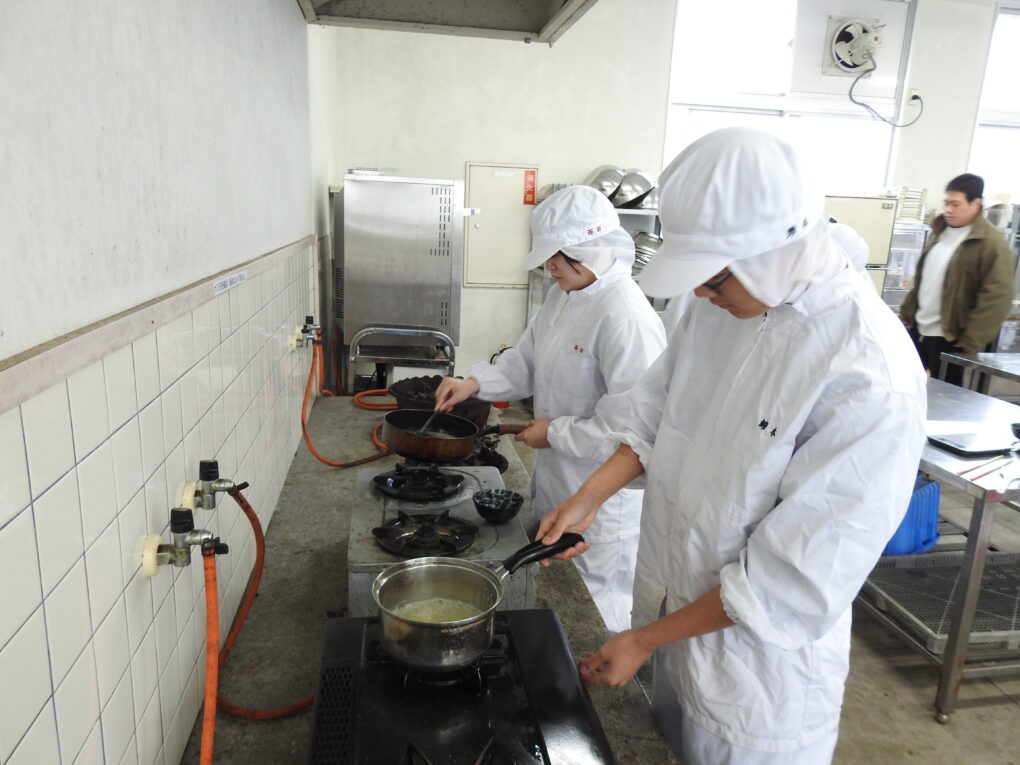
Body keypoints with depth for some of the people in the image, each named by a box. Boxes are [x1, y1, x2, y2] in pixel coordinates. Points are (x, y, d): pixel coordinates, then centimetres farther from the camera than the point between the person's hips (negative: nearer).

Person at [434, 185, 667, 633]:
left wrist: (555, 433, -18)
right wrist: (475, 383, -2)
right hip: (555, 480, 9)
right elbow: (527, 361, 14)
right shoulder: (564, 295, 3)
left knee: (595, 611, 11)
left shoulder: (626, 318, -26)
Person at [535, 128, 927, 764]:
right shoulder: (726, 299, -8)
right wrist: (590, 497, -9)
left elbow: (795, 577, -25)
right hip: (672, 615, 6)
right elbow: (656, 409, 4)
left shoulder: (873, 382, -29)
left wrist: (647, 639, -16)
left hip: (757, 669, -5)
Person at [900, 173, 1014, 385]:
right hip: (918, 328, 7)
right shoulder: (940, 231, 11)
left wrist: (971, 341, -20)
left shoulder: (991, 243, -13)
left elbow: (997, 297, -17)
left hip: (949, 337, -7)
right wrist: (907, 311, 16)